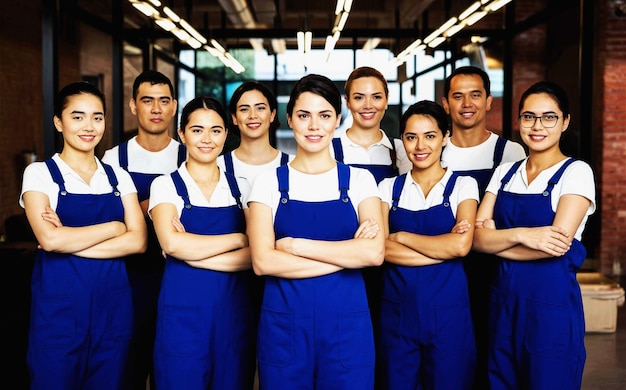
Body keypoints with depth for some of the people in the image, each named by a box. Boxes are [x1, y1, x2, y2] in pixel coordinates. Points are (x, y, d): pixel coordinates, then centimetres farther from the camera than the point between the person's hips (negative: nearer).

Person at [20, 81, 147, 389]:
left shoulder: (118, 177, 8)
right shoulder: (40, 173, -2)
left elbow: (137, 241, -5)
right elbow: (49, 239, -17)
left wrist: (70, 240, -13)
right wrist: (114, 227, -9)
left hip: (113, 304, 4)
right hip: (60, 303, -3)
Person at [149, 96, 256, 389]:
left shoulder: (241, 189, 7)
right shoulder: (166, 185, 0)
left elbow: (254, 254, -5)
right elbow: (172, 244, -18)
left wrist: (194, 252, -15)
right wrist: (239, 238, -12)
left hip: (234, 311, 3)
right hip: (183, 311, -2)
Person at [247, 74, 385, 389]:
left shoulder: (359, 180, 3)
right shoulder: (268, 182, 1)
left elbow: (374, 253, -11)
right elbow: (262, 261, -10)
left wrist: (296, 245, -12)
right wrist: (347, 254, -11)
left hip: (346, 323, 1)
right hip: (284, 324, 0)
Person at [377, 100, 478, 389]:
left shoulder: (463, 185, 1)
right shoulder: (389, 187, 6)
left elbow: (461, 245, -15)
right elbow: (382, 249, -7)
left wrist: (401, 236, -9)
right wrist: (443, 248, -14)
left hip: (446, 308, -2)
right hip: (397, 308, 2)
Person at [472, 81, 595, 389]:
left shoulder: (576, 172, -7)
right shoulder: (504, 172, 8)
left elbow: (559, 243, -18)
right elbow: (477, 236, -2)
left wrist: (496, 241, -9)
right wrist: (520, 235, -19)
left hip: (553, 302, -5)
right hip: (503, 300, 5)